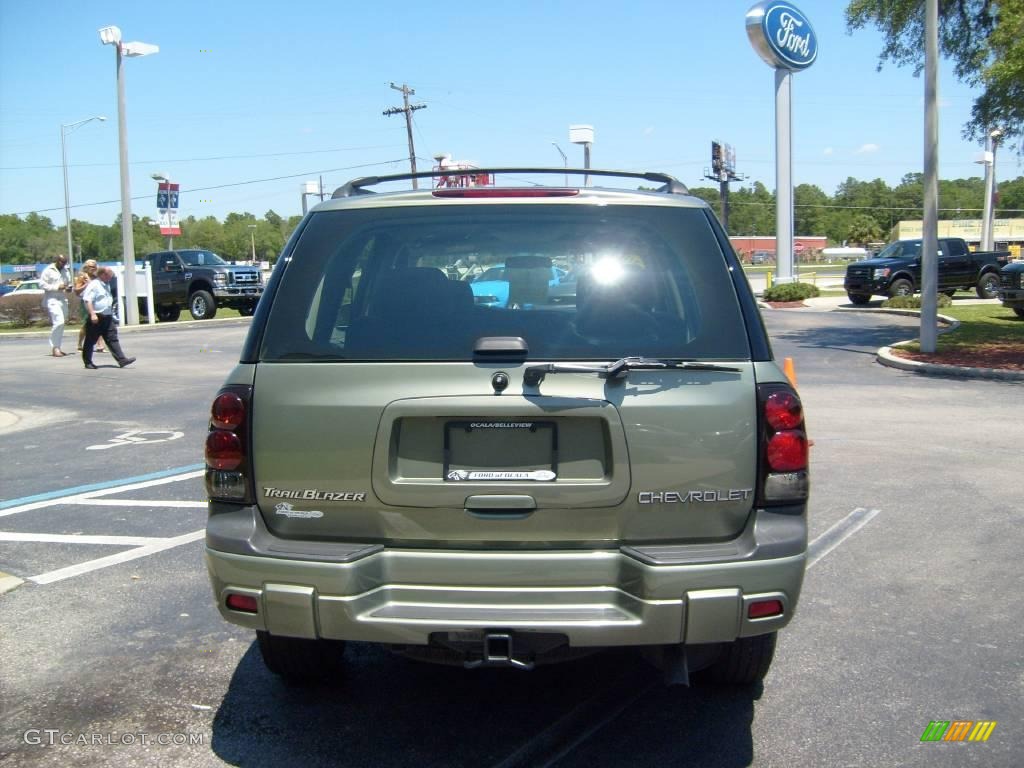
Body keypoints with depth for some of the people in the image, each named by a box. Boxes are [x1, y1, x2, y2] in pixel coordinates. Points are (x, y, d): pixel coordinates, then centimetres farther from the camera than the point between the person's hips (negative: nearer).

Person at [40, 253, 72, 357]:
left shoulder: (65, 271, 15)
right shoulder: (48, 270, -4)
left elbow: (68, 282, 25)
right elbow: (42, 284, -10)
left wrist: (69, 288, 1)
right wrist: (57, 287, -18)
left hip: (63, 300, 7)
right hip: (52, 300, -7)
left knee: (61, 324, 10)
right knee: (59, 322, -19)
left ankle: (57, 347, 18)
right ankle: (55, 348, -13)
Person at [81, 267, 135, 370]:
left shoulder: (106, 285, 16)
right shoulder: (93, 285, -11)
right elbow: (88, 300, -19)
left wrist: (111, 314, 29)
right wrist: (92, 314, -26)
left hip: (107, 317, 8)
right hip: (96, 318, -8)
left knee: (112, 339, 1)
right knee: (90, 341, 4)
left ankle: (122, 359, -5)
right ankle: (88, 362, 13)